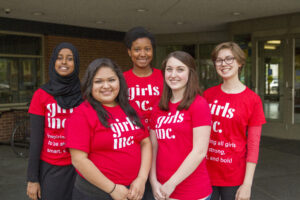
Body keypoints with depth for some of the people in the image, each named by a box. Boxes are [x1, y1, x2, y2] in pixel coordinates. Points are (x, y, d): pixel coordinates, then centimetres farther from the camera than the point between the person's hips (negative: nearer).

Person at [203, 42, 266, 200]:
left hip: (234, 177, -2)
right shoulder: (208, 94, 2)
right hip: (204, 173, 3)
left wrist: (247, 184, -9)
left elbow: (253, 146, -7)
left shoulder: (253, 100, -7)